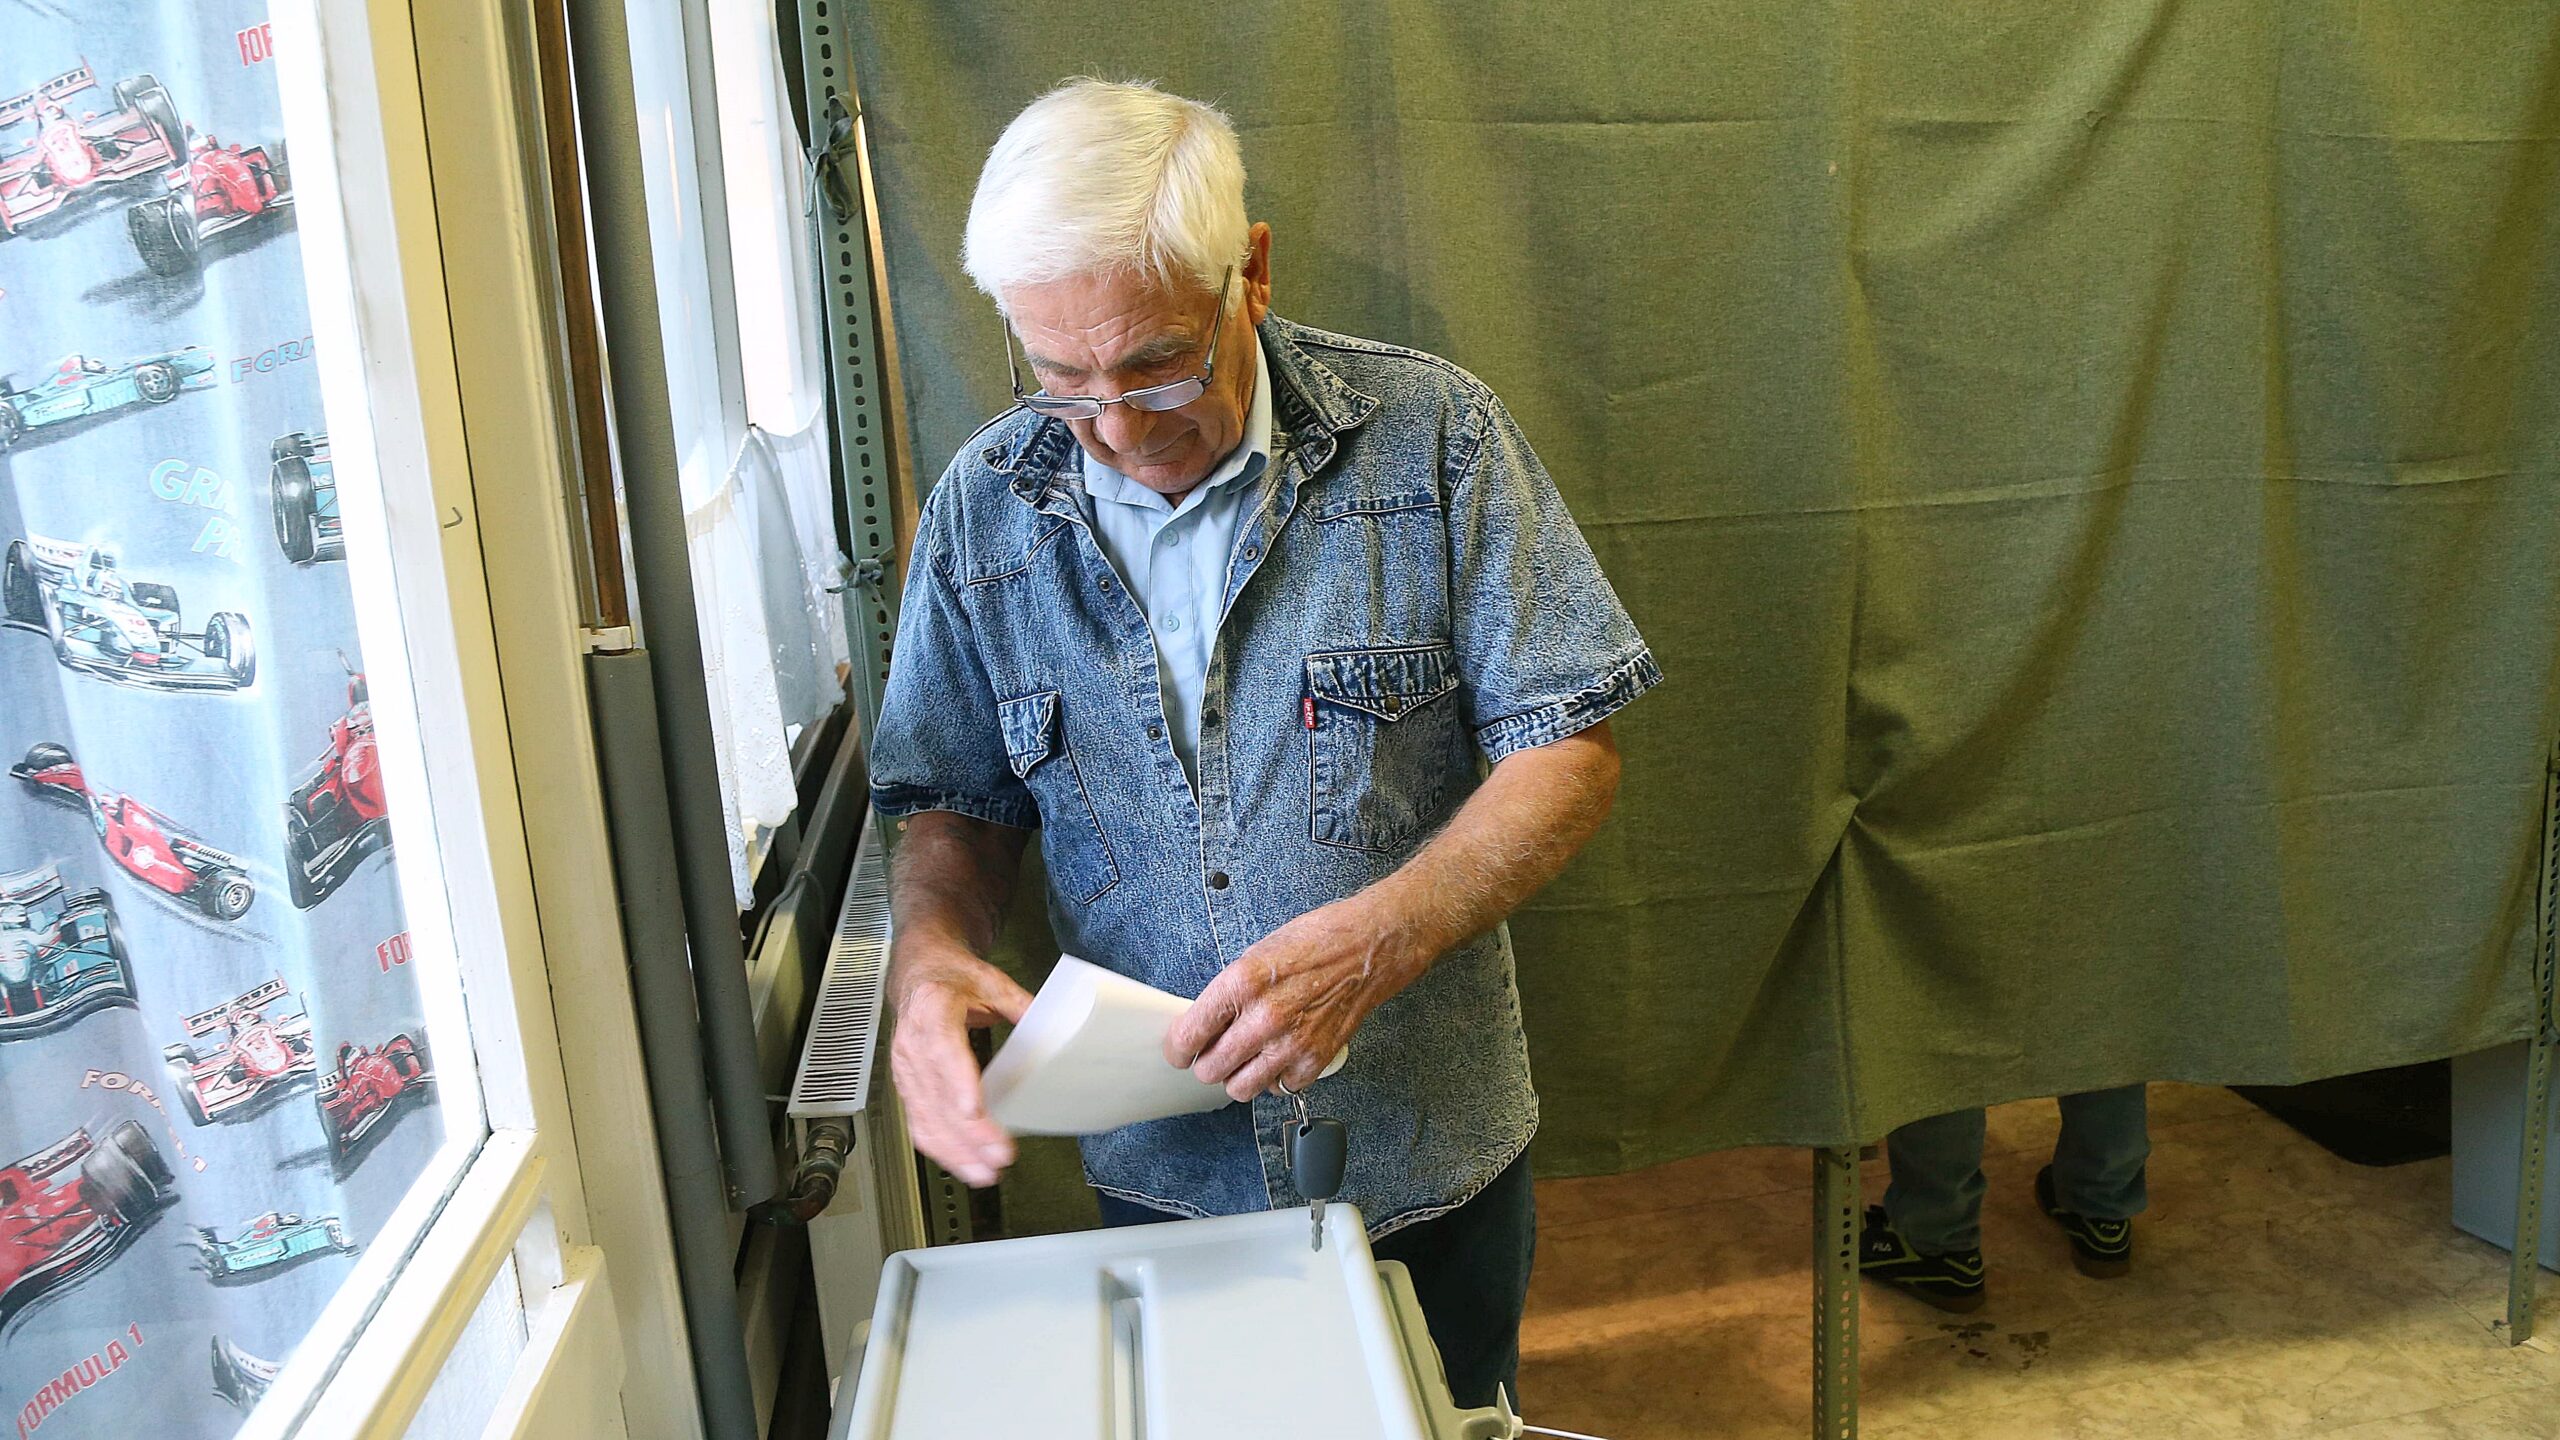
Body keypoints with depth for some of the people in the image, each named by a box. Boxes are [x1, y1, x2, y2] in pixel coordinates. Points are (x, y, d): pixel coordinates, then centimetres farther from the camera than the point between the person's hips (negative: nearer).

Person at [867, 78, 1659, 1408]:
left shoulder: (1430, 436, -12)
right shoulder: (984, 508, -5)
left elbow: (1569, 748, -12)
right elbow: (955, 805, 4)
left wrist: (1370, 943, -26)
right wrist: (929, 948, -19)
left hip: (1429, 1152, -1)